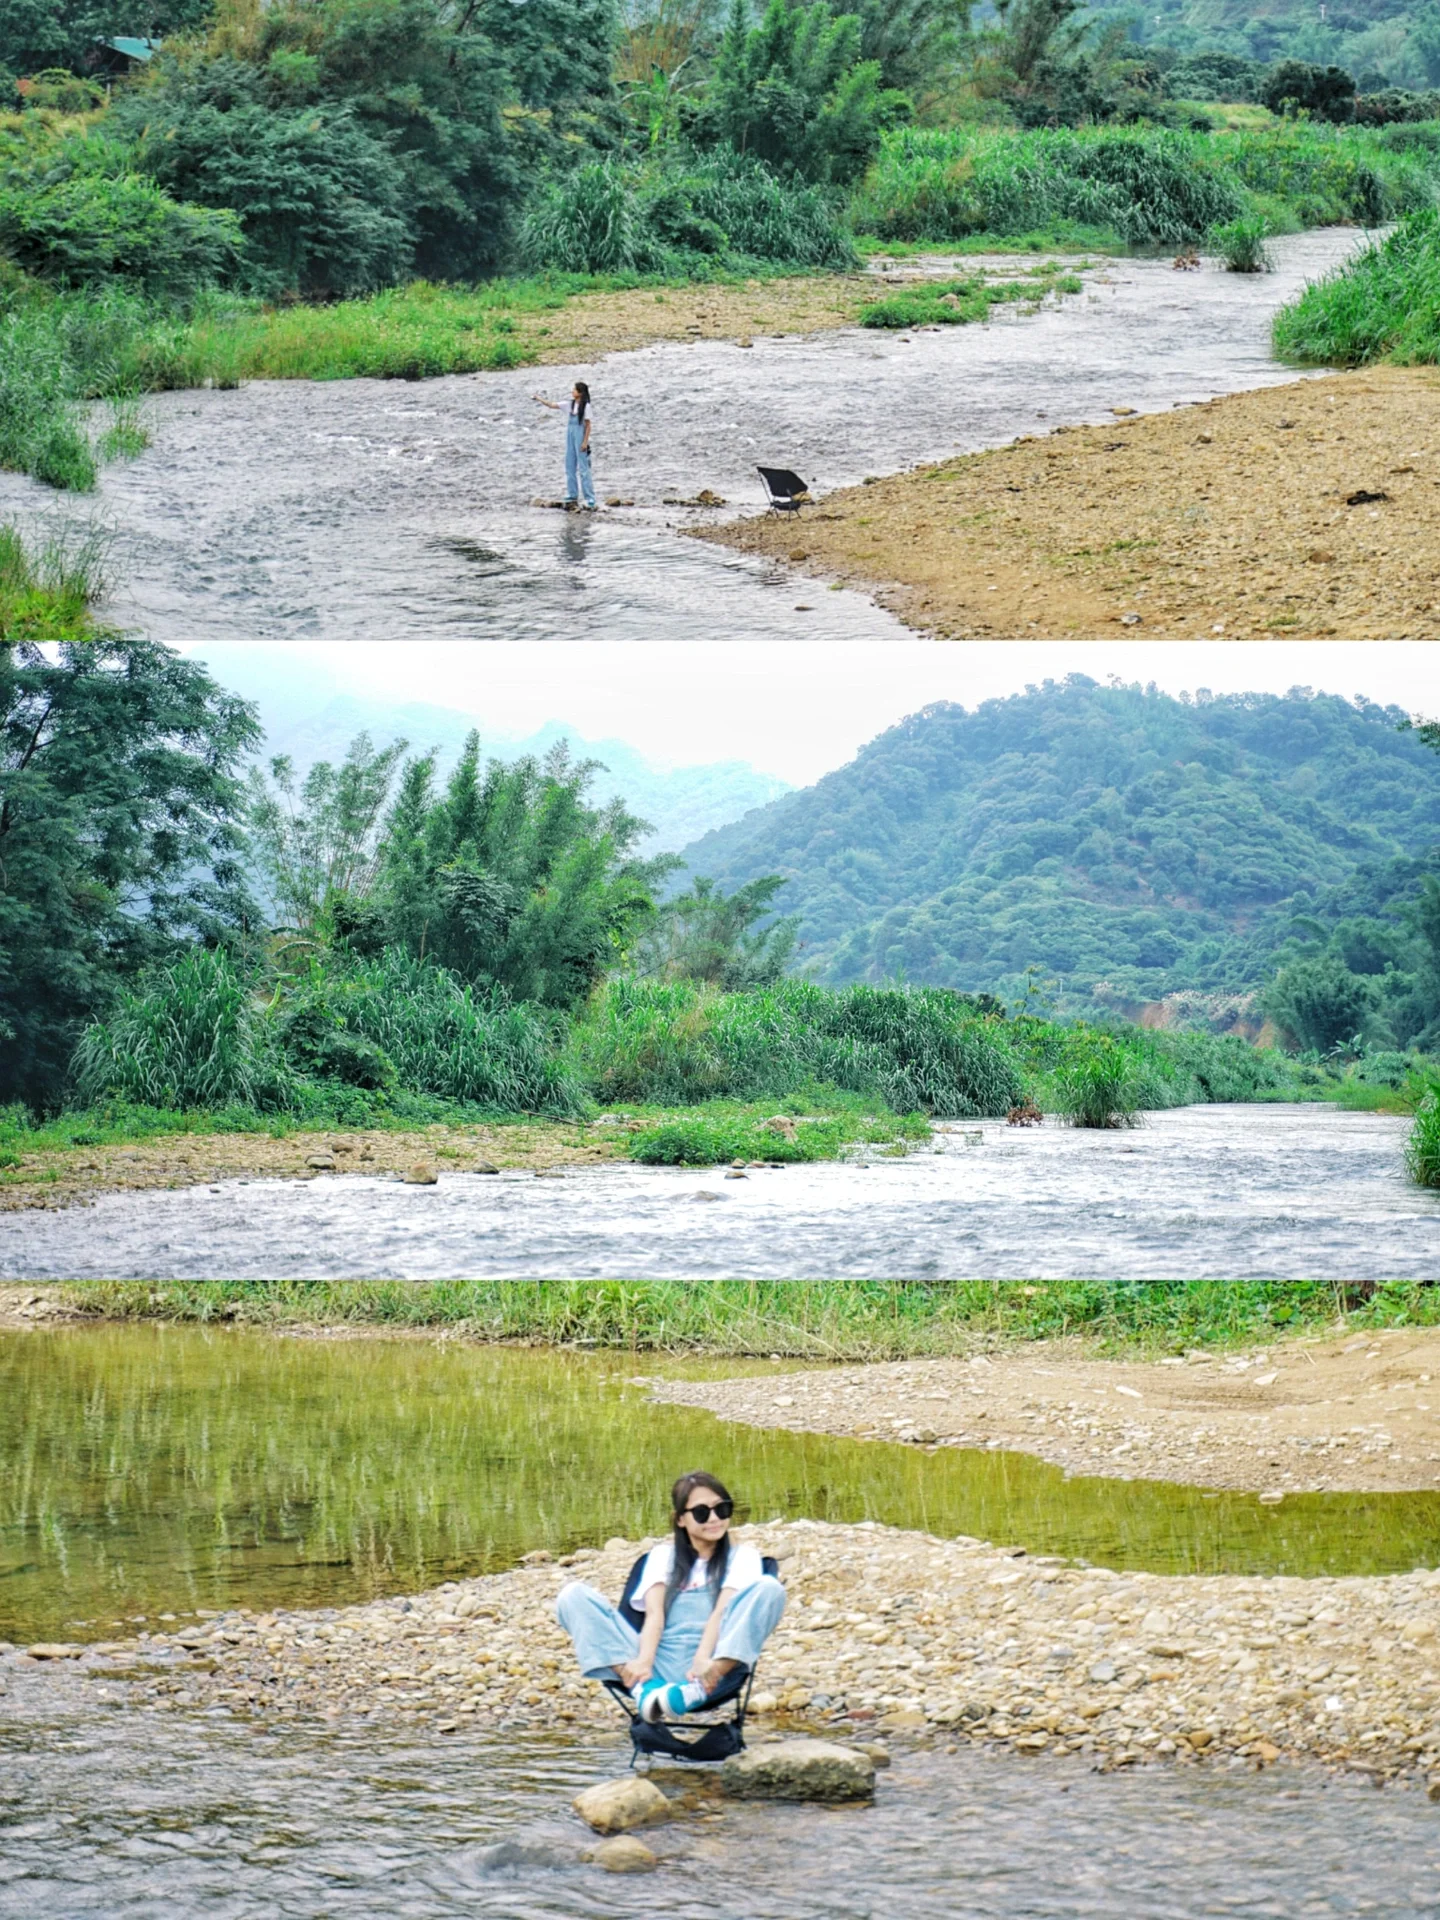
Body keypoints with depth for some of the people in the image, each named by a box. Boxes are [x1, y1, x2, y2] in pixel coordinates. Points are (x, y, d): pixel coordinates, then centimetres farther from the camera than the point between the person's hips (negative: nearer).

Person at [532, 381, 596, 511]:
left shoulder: (586, 406, -8)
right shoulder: (571, 404, 9)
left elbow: (588, 425, -9)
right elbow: (552, 405, 16)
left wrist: (585, 442, -14)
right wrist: (539, 398, 15)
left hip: (580, 438, -7)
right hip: (570, 437, 7)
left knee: (583, 469, -7)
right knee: (570, 468, 9)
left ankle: (590, 501, -5)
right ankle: (572, 498, 16)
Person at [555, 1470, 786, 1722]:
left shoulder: (742, 1555, 16)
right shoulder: (664, 1555, 21)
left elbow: (723, 1611, -4)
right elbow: (655, 1613, 3)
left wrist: (703, 1661, -24)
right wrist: (643, 1661, -19)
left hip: (713, 1663, -2)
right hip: (661, 1662, 2)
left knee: (769, 1588, -25)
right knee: (574, 1596, -12)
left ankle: (698, 1690, -44)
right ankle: (644, 1685, -34)